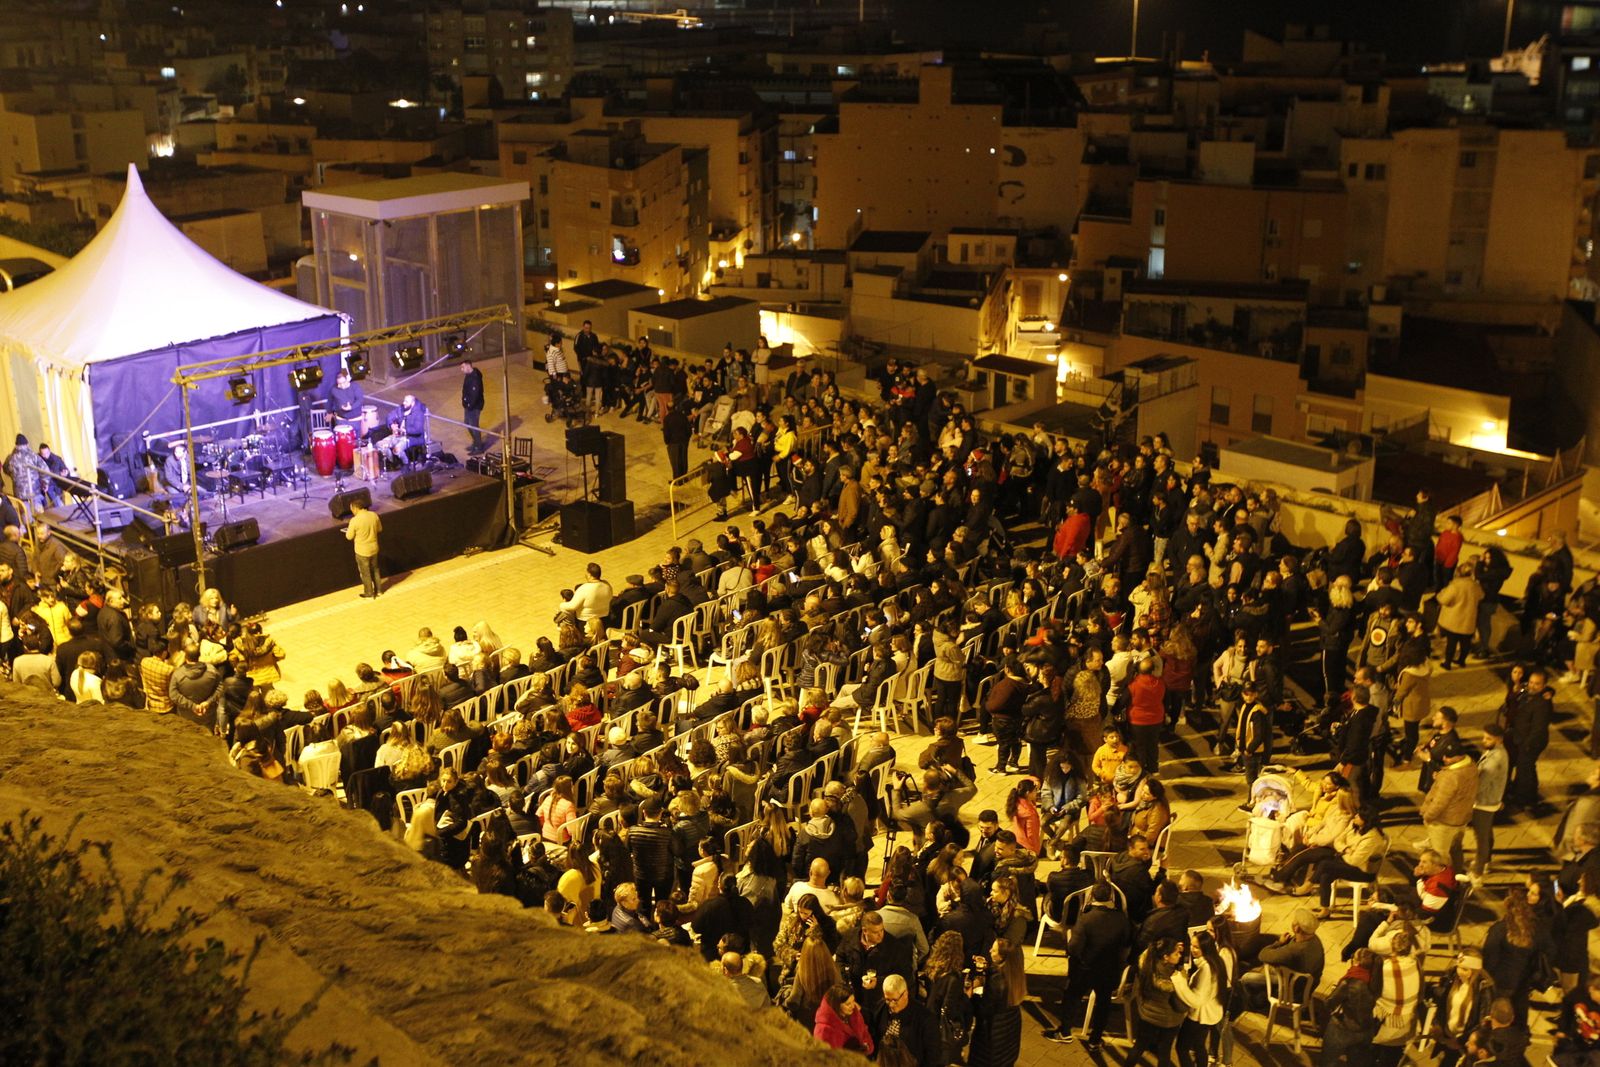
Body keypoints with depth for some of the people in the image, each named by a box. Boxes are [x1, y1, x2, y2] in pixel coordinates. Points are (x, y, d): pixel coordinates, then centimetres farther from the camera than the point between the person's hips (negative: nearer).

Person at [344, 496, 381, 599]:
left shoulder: (355, 520, -26)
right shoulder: (374, 515, -10)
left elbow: (349, 536, -13)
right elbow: (379, 528, 6)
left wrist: (348, 530, 8)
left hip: (362, 551, -5)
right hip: (374, 548, 5)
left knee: (365, 573, 14)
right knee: (375, 569, 25)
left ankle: (369, 594, 27)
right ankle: (378, 589, 38)